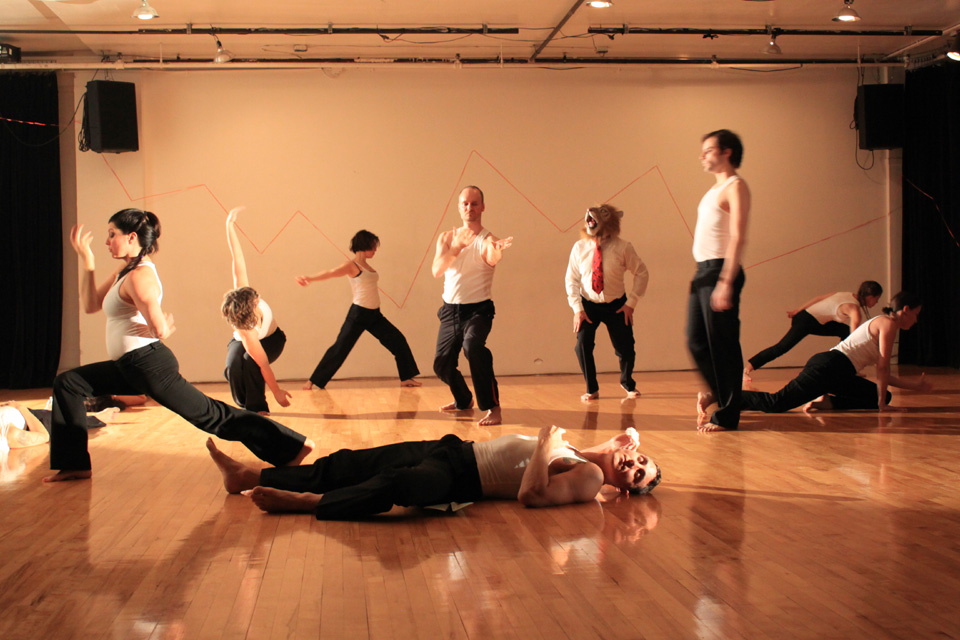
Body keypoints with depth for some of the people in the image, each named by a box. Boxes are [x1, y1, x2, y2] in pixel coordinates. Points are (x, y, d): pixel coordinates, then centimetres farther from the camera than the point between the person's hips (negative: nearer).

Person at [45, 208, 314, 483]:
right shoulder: (126, 270, 15)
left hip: (149, 364, -10)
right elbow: (90, 305, 16)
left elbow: (159, 330, -24)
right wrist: (86, 262, 10)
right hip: (130, 367, 10)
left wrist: (164, 327, 0)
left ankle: (291, 445, -4)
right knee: (67, 383, 12)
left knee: (210, 415, -8)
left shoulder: (139, 276, -17)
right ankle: (75, 465, 15)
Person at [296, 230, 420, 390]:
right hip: (358, 314, -8)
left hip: (374, 315, 8)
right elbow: (330, 273, -24)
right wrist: (309, 279, -38)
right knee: (340, 348, -6)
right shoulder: (352, 265, -11)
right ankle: (313, 381, 5)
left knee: (398, 341, 6)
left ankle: (406, 378, 17)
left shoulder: (366, 265, 12)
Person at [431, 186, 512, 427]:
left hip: (478, 310, -5)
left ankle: (493, 408, -29)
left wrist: (496, 251, -58)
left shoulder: (487, 240, -8)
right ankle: (463, 400, 39)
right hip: (450, 310, 5)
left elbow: (492, 260, -33)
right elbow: (437, 271, -13)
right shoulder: (447, 238, 4)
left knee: (473, 346, -33)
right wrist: (456, 247, -30)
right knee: (441, 364, 10)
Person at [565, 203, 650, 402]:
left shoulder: (623, 247, -15)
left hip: (617, 305, 0)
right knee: (583, 344, -17)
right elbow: (571, 279, -3)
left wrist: (631, 303, -8)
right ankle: (591, 389, 5)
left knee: (626, 348, 0)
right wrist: (577, 309, -10)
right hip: (588, 304, 1)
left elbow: (641, 273, -4)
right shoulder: (579, 247, -11)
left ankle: (627, 383, 33)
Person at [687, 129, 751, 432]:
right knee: (696, 341, 11)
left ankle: (726, 414, 3)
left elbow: (738, 237, -17)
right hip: (703, 271, 9)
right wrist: (705, 276, 14)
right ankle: (718, 391, 27)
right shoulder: (716, 188, 20)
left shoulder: (735, 186, -7)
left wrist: (726, 282, -23)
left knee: (722, 343, -4)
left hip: (720, 271, -9)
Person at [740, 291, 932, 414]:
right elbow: (883, 367, -6)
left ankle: (827, 401, 3)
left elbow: (883, 374, 31)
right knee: (776, 403, -22)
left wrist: (915, 385, 33)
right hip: (829, 367, -10)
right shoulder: (889, 323, -2)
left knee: (885, 396, 17)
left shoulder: (880, 323, 28)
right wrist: (880, 403, -1)